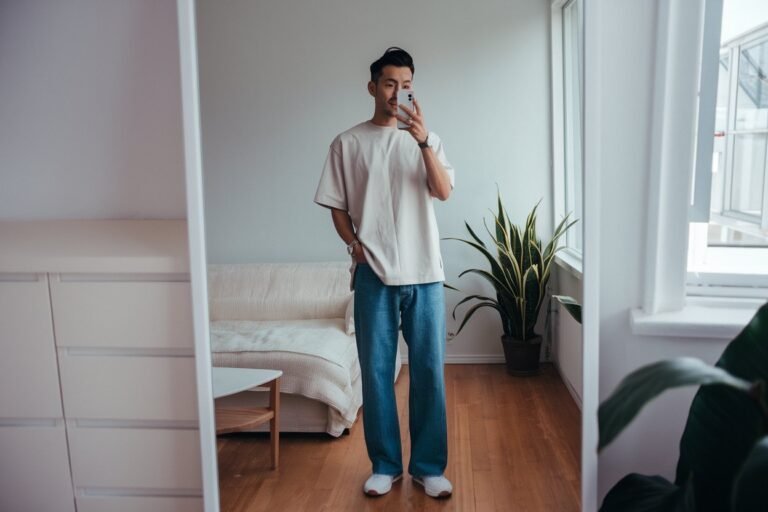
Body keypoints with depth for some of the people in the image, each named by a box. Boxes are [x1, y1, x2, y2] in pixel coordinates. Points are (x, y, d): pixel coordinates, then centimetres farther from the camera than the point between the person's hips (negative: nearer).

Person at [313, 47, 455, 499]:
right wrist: (355, 244, -9)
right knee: (377, 371, 5)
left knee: (429, 370, 4)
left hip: (424, 273, 1)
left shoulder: (428, 139, 8)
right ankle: (385, 465, 22)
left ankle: (428, 466, 19)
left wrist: (423, 141, -20)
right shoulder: (348, 143, 6)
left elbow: (444, 192, -8)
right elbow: (337, 206, 7)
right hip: (373, 274, -1)